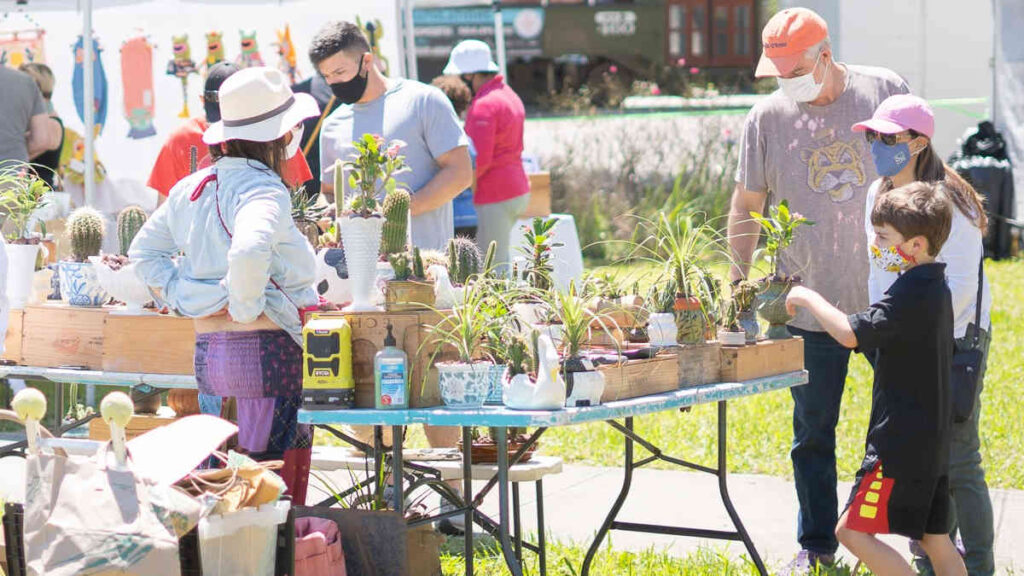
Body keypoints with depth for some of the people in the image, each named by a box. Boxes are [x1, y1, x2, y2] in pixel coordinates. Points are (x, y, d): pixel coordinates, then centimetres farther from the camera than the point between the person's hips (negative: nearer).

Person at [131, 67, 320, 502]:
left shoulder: (192, 188, 12)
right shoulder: (264, 190, -14)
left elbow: (145, 250, 22)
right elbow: (248, 252, -34)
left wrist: (180, 299, 14)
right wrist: (248, 307, -19)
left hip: (207, 350, 9)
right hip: (264, 348, -9)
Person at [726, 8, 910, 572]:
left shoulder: (884, 91, -2)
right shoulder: (767, 117, -2)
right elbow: (747, 205, 6)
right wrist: (739, 283, 4)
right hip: (811, 303, 0)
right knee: (813, 430, 7)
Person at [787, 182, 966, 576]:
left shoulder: (910, 294, -19)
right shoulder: (935, 287, 13)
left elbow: (850, 333, -28)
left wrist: (810, 299, -16)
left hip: (901, 441, -10)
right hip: (931, 439, 10)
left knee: (854, 531, -9)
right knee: (935, 540, 13)